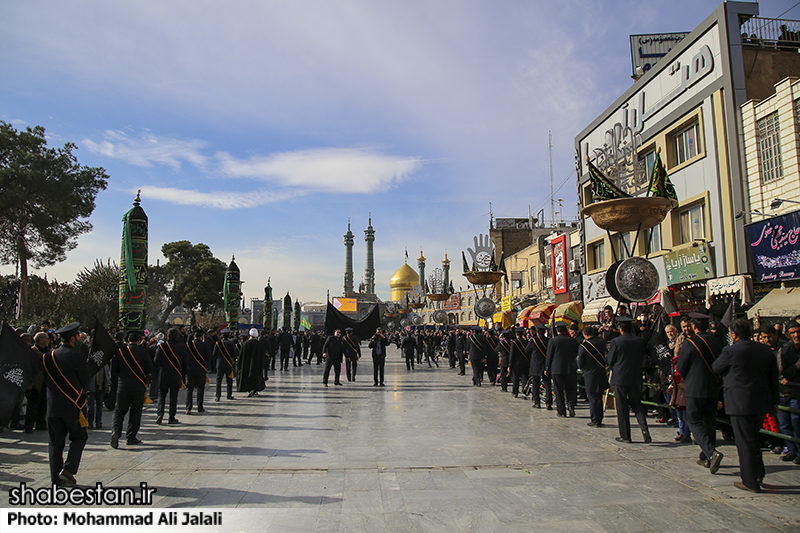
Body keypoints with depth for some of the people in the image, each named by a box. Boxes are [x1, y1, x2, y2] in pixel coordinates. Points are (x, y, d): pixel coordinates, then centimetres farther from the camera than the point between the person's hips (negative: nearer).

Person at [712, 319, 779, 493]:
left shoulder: (730, 351, -13)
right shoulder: (766, 350, 5)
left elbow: (715, 368, 3)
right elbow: (774, 378, 11)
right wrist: (775, 402, 19)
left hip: (740, 403, -6)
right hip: (762, 402, 6)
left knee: (745, 442, 2)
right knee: (753, 438, 22)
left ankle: (751, 482, 7)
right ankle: (758, 473, 26)